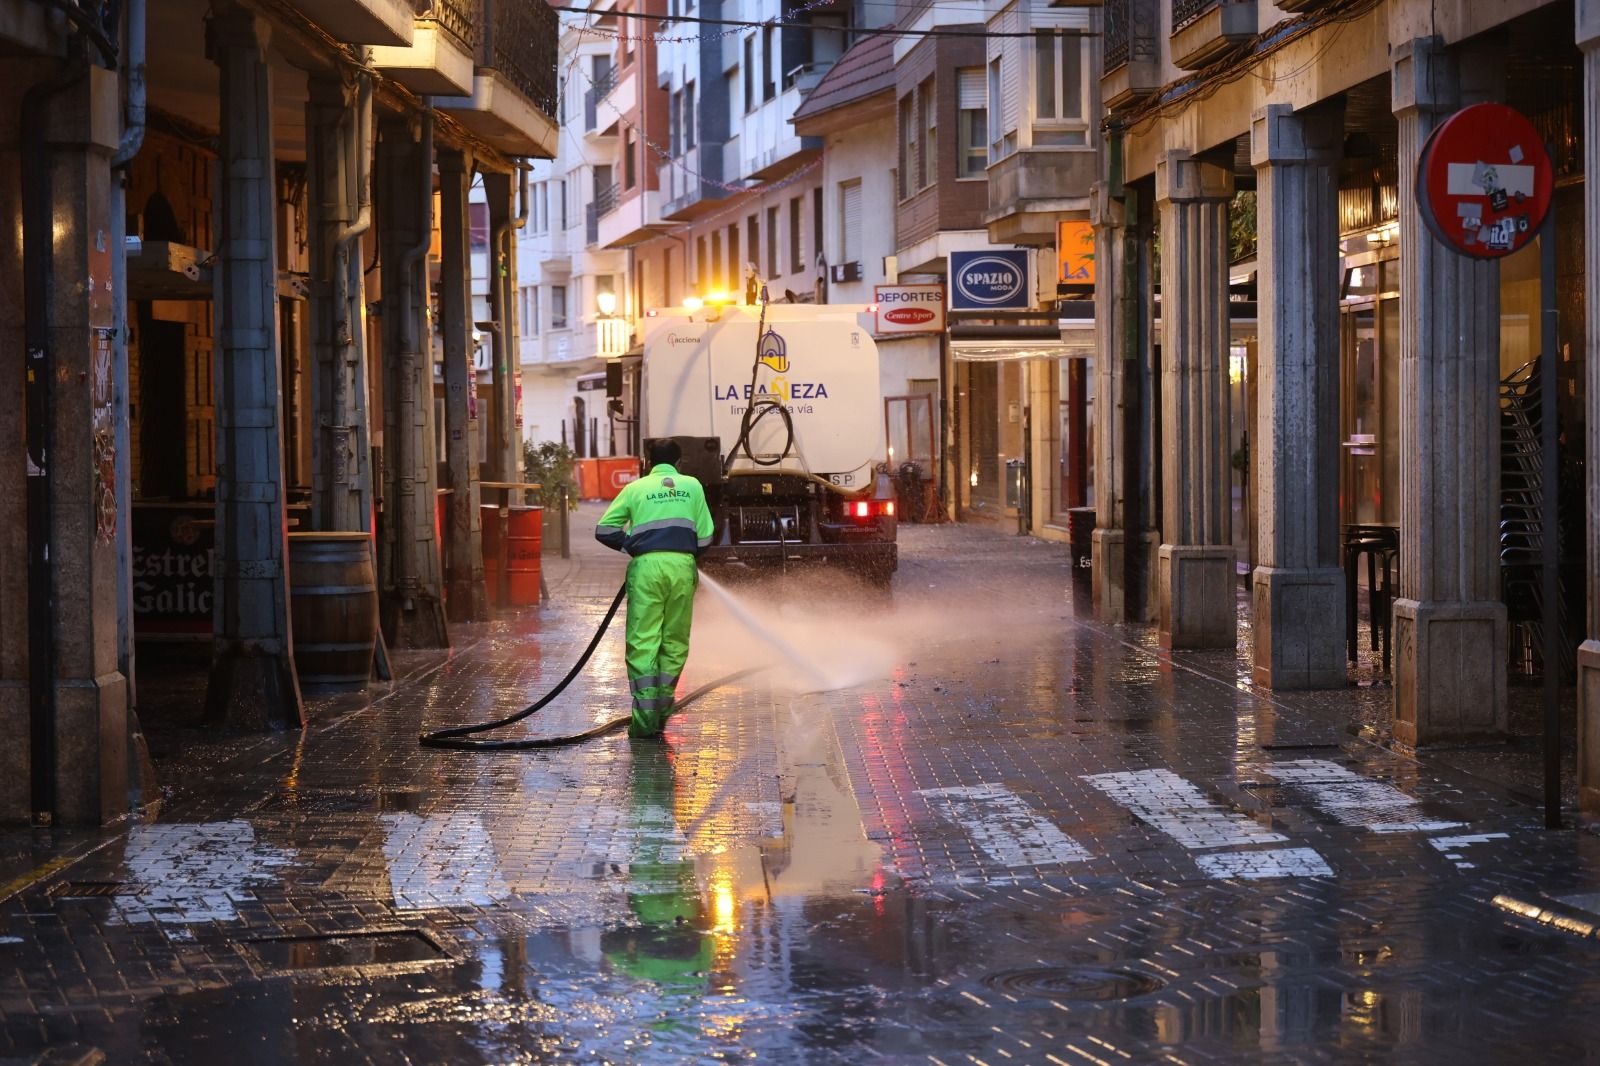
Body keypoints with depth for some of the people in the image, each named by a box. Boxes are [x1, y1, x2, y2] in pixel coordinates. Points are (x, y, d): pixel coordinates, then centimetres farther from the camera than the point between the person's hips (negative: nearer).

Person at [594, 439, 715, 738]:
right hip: (683, 566, 1)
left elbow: (604, 529, 8)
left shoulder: (635, 488, 13)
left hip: (647, 566, -1)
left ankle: (645, 718, -6)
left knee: (642, 641, 0)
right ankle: (662, 709, 13)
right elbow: (704, 538, 11)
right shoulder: (692, 486, 15)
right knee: (674, 641, 12)